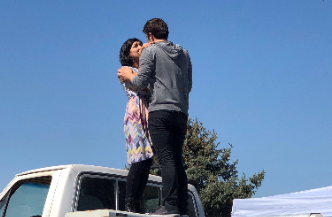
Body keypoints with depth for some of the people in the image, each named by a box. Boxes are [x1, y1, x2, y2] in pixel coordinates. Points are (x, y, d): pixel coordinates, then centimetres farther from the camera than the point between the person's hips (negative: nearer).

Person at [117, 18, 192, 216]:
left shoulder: (150, 51, 3)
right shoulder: (184, 53, 20)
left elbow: (141, 82, -3)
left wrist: (128, 75, 16)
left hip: (160, 110, -6)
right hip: (181, 112, 6)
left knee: (166, 159, -11)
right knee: (177, 161, 7)